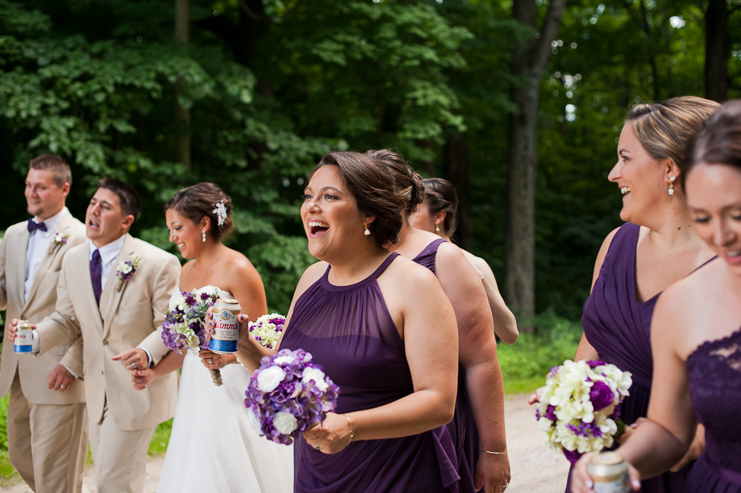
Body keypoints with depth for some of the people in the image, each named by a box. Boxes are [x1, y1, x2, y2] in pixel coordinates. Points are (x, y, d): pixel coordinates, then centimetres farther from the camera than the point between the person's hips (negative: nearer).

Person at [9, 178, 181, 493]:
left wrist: (146, 353, -33)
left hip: (138, 388, -6)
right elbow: (68, 319, 10)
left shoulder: (159, 264, -16)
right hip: (97, 389, 6)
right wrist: (37, 335, -11)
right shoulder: (73, 260, 2)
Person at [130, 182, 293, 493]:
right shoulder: (187, 271, 13)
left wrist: (227, 357, -29)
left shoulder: (237, 269, -11)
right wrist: (155, 373, 7)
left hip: (233, 394, -8)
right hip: (196, 392, 8)